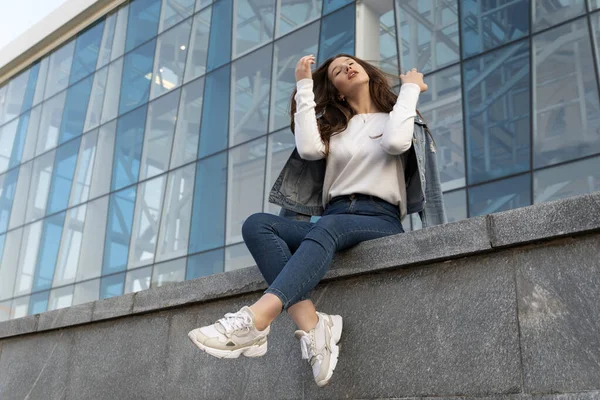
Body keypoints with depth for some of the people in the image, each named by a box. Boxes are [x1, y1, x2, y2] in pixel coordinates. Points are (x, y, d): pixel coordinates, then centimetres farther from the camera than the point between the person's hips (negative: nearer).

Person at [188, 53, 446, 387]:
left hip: (380, 221, -3)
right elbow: (309, 149, 0)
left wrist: (410, 89, 4)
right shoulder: (332, 124, 24)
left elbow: (396, 142, -10)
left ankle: (254, 321, -57)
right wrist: (304, 87, 7)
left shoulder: (394, 116, 16)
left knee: (327, 227, -38)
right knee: (258, 224, -24)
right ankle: (312, 326, -42)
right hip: (331, 222, 4)